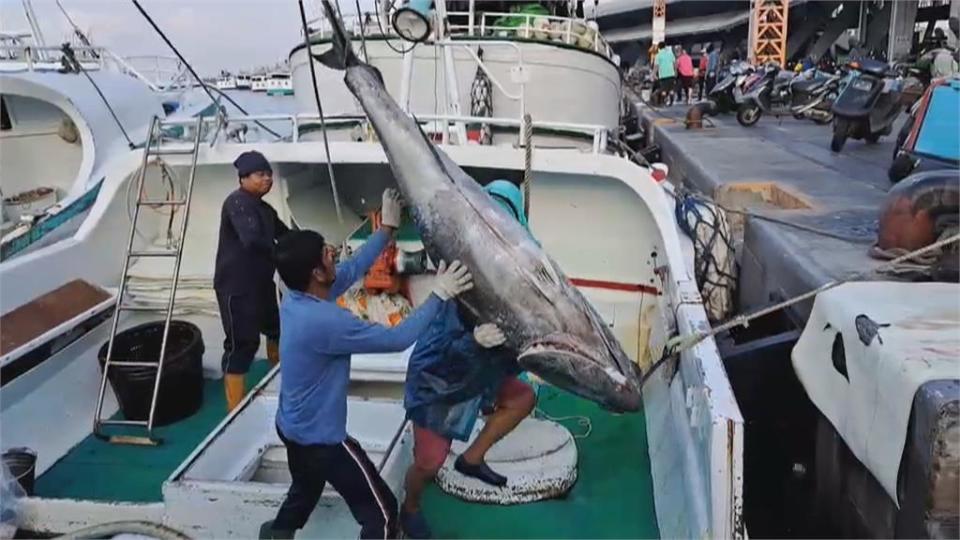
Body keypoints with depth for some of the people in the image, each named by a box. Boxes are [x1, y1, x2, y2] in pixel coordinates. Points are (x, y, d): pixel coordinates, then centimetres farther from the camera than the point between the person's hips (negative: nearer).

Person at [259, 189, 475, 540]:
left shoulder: (297, 298, -7)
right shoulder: (324, 321, -34)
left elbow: (353, 269, 6)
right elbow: (397, 339, -30)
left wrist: (387, 229, 10)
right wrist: (438, 295, -24)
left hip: (292, 426, 9)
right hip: (320, 437, -9)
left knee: (306, 488, 35)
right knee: (381, 512, 3)